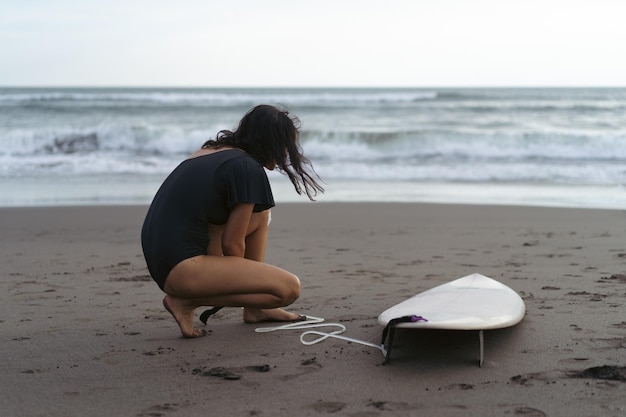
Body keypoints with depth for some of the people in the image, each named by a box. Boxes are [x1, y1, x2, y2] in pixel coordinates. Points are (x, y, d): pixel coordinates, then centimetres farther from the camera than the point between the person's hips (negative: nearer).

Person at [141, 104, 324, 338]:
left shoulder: (211, 151, 17)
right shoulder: (248, 169, -10)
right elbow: (232, 243, -7)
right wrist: (239, 281, 12)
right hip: (181, 268, -10)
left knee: (259, 213, 21)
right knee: (289, 288, -12)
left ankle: (254, 309, 19)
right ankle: (185, 301, -6)